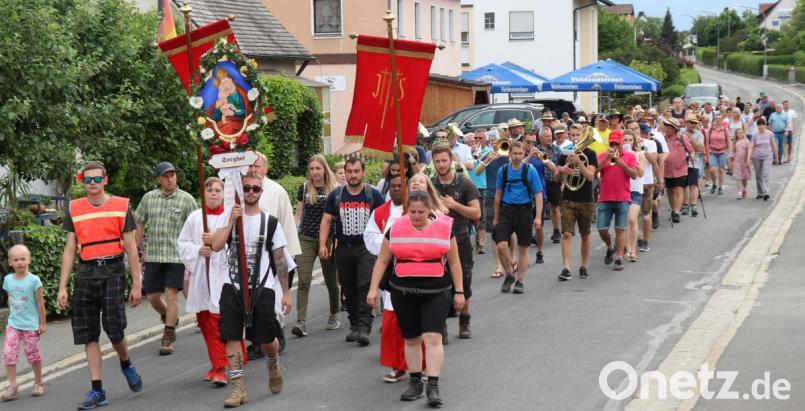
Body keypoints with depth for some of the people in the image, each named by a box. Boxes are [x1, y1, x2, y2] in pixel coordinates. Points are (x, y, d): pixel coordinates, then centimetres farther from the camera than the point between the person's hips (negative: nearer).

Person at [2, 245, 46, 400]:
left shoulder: (33, 280, -9)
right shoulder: (8, 279, 2)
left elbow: (40, 303, -4)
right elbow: (10, 300, 12)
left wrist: (42, 323, -3)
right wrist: (12, 318, 13)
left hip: (30, 325, -3)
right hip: (13, 324, 3)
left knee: (32, 353, 6)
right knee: (8, 353, -8)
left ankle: (38, 383, 23)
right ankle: (12, 386, -4)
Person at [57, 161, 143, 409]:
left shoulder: (120, 206, 3)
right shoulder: (74, 209, 9)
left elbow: (131, 248, 3)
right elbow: (70, 250, 9)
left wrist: (136, 285, 0)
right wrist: (62, 288, 4)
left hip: (112, 271, -2)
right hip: (85, 274, 3)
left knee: (114, 330, -9)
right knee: (89, 335, 2)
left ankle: (126, 365, 24)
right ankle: (97, 391, 8)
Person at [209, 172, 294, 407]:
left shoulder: (270, 222, 2)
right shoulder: (230, 216, 5)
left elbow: (281, 259, 4)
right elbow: (216, 246, -10)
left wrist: (286, 293, 3)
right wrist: (231, 220, -16)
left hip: (262, 288, -1)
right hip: (233, 287, 1)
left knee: (266, 340, 1)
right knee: (232, 337, -6)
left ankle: (273, 365, 35)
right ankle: (238, 389, 1)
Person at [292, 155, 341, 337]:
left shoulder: (335, 190, -1)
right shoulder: (304, 189, 5)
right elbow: (298, 214, 11)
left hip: (328, 239, -1)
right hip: (306, 239, 1)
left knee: (331, 280, 12)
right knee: (303, 281, -10)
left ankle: (334, 317, 31)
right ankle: (301, 323, -13)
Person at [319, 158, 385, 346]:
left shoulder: (373, 195, 1)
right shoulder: (336, 195, 7)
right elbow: (326, 220, 8)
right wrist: (322, 244, -3)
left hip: (367, 248, -3)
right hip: (344, 249, 3)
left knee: (365, 287, -15)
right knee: (349, 290, 9)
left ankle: (364, 328, -20)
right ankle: (354, 325, 20)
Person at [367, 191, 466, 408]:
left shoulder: (444, 228, -1)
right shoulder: (395, 229, 1)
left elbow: (454, 262, 5)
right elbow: (382, 261, 6)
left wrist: (459, 292, 4)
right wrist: (373, 289, -1)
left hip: (436, 293, -2)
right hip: (403, 292, 2)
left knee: (433, 337, -12)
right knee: (411, 339, 10)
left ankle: (433, 386, -9)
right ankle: (415, 383, 22)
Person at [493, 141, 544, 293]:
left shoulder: (530, 171, -4)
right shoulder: (503, 171, 3)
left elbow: (538, 195, -4)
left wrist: (538, 217, -13)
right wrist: (496, 217, 14)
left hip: (524, 211, -1)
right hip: (506, 210, 1)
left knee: (523, 248, 6)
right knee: (501, 245, -12)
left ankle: (520, 281, 19)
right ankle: (509, 275, 11)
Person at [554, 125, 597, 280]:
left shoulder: (590, 154, -1)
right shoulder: (565, 154, 7)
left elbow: (590, 176, -14)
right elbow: (556, 178, 9)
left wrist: (578, 162, -26)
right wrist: (561, 170, -13)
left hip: (586, 201, -1)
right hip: (568, 200, 1)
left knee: (585, 235, 9)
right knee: (567, 234, -9)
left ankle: (583, 267, 21)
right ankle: (566, 268, -13)